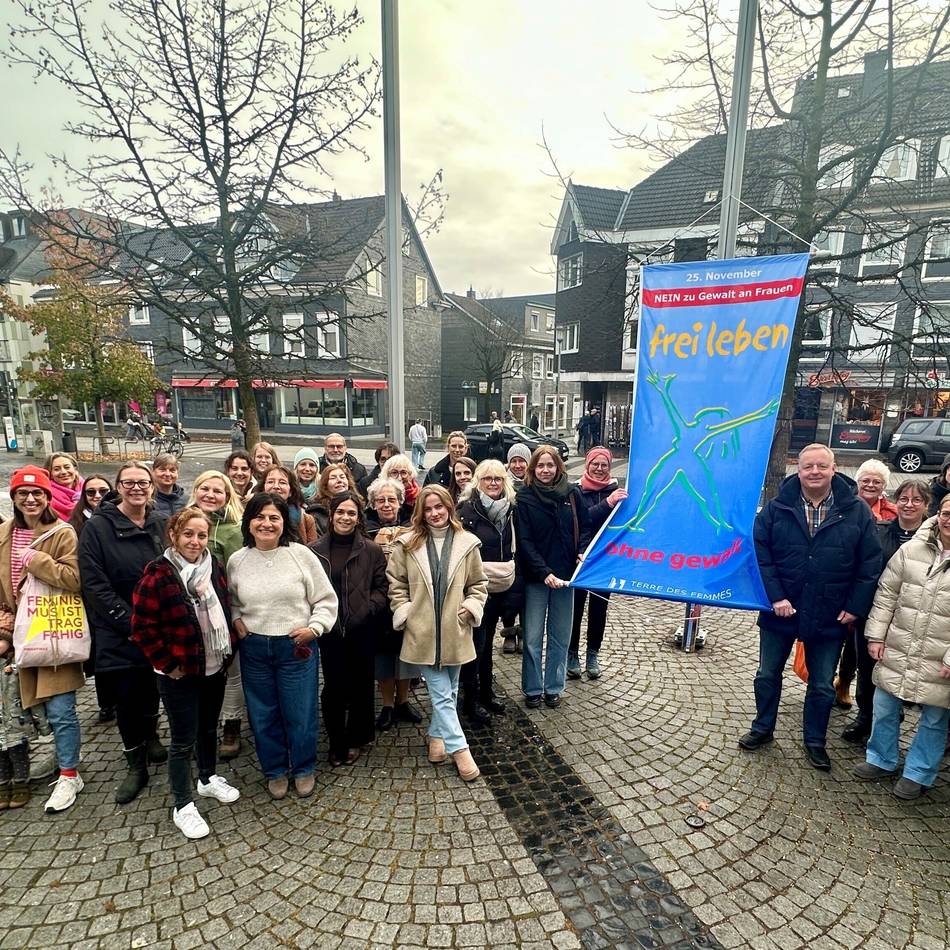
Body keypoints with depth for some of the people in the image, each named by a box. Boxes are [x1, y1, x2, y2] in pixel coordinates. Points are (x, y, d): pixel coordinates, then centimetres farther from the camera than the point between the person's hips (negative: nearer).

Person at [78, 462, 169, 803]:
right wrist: (131, 622, -17)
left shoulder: (163, 525, 1)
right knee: (127, 699, 6)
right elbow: (94, 584, -13)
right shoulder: (97, 527, -9)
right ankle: (137, 766, 23)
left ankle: (150, 738, 41)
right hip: (119, 635, -2)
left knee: (152, 691, 15)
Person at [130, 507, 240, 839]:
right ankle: (183, 807, 23)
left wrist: (229, 649, 5)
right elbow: (142, 627, -16)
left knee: (209, 727, 22)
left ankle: (209, 778, 43)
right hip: (180, 674, -5)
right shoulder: (158, 575, -17)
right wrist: (168, 663, -14)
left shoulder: (213, 567, 1)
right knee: (184, 740, 6)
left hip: (215, 668, 5)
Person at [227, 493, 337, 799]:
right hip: (253, 648, 3)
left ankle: (303, 769, 34)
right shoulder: (237, 561, 0)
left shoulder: (301, 555, -9)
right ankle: (275, 771, 39)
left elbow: (326, 599, -3)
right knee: (263, 715, 16)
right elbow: (231, 600, 17)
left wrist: (314, 627, -15)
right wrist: (237, 620, -1)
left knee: (301, 714, 9)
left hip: (296, 647, -2)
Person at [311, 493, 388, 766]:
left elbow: (382, 589, 0)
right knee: (333, 687, 7)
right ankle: (336, 743, 27)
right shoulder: (315, 551, 2)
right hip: (329, 631, 1)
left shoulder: (372, 550, -1)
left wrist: (365, 612, -14)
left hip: (362, 632, 0)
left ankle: (355, 740, 31)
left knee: (360, 685, 11)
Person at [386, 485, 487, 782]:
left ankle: (437, 735, 37)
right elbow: (396, 584, 4)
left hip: (454, 632, 2)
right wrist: (404, 612, -5)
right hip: (423, 632, -2)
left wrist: (470, 608, -6)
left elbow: (478, 585, 7)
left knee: (448, 692, 16)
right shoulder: (407, 544, -2)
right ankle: (459, 749, 9)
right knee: (441, 694, 0)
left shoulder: (466, 543, -1)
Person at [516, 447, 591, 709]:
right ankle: (532, 689, 22)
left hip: (566, 575, 2)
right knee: (533, 637, 7)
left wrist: (583, 552, -9)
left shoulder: (572, 493, 1)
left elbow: (585, 527, 9)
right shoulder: (525, 498, -5)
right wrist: (544, 572, -17)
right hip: (536, 577, -2)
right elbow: (524, 540, -9)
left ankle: (553, 687, 28)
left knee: (560, 636, 12)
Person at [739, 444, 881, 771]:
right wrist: (775, 596, -14)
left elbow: (870, 563, -2)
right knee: (767, 675, 14)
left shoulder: (857, 511, -4)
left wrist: (855, 607, -6)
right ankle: (763, 728, 35)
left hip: (830, 618, 0)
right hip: (780, 611, 0)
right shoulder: (777, 507, -6)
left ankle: (815, 741, 36)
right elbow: (760, 553, -7)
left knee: (822, 685, 15)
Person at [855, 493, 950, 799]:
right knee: (884, 708, 13)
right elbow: (886, 594, 4)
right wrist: (876, 635, 1)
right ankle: (882, 760, 33)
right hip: (897, 651, 3)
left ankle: (918, 774, 31)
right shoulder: (912, 549, -1)